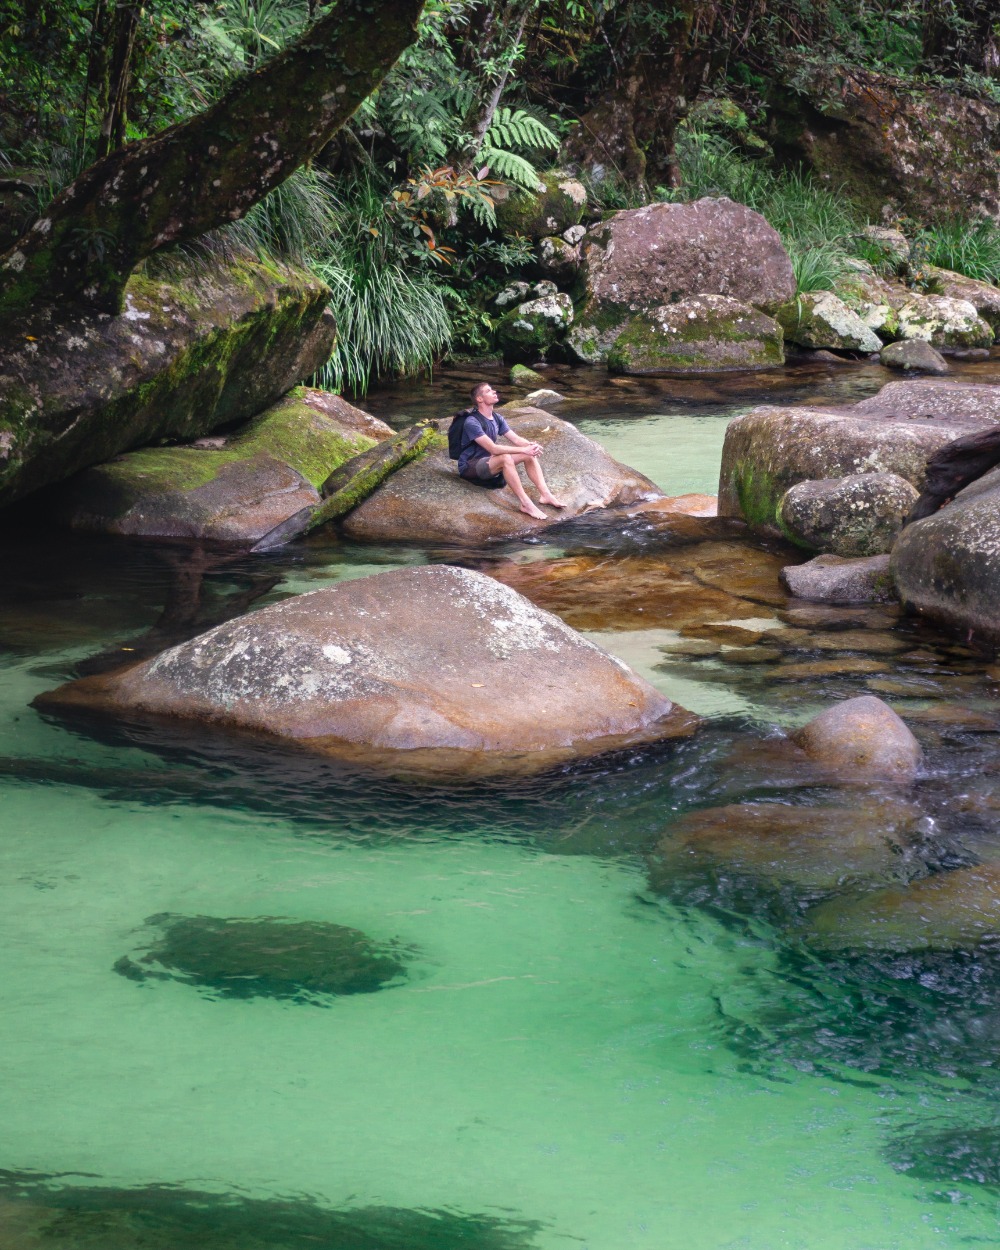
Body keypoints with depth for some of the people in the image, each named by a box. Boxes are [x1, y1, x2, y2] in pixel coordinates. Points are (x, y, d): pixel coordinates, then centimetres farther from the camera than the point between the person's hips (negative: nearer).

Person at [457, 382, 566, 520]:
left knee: (530, 454, -5)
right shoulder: (472, 422, -22)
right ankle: (525, 504, -35)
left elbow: (515, 438, 2)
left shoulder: (497, 418, 6)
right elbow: (492, 448, -30)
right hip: (470, 467, -9)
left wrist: (531, 445, -21)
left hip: (489, 461, 9)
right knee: (505, 458, -36)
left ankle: (545, 494, -13)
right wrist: (523, 450, -32)